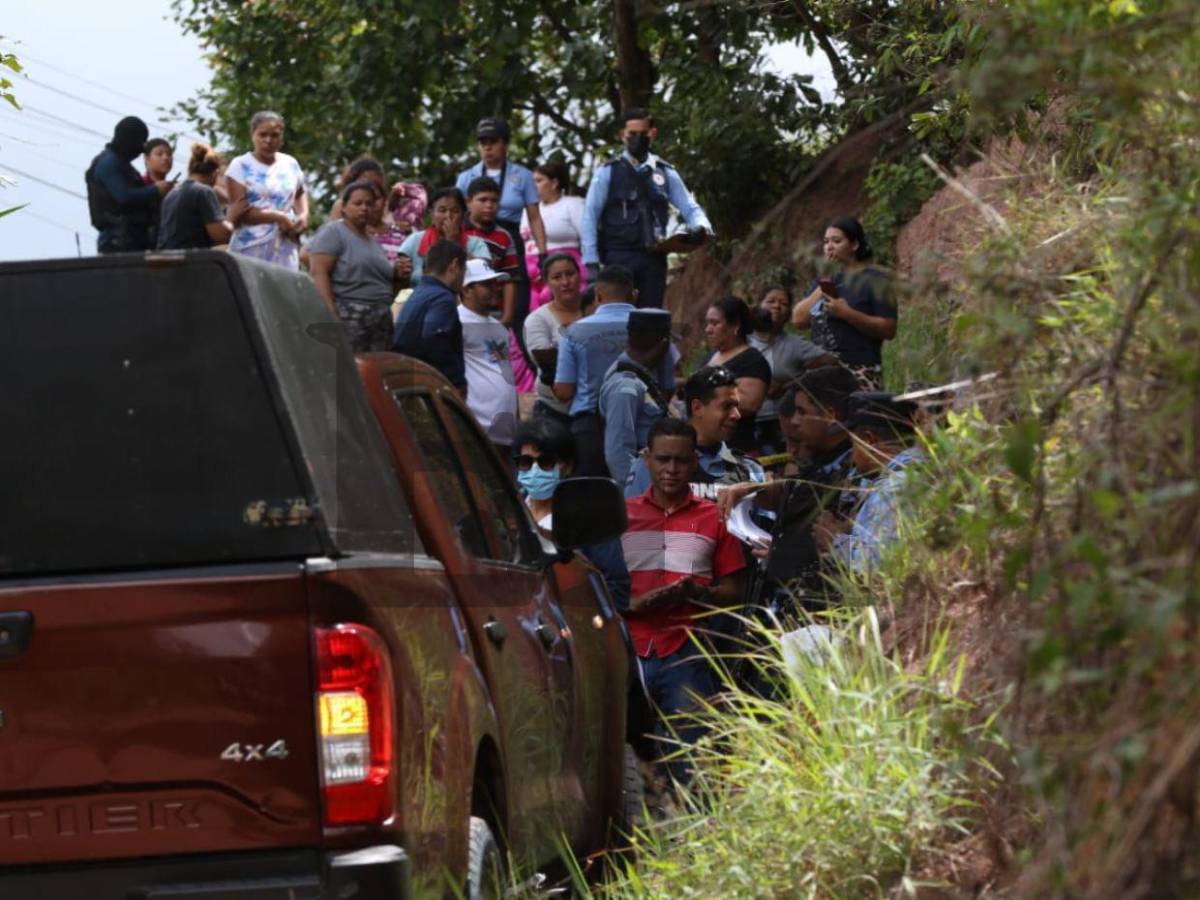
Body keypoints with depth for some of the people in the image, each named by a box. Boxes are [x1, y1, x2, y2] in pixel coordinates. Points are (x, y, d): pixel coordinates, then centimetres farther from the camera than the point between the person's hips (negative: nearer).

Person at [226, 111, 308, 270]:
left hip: (284, 250, 3)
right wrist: (278, 217, -15)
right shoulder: (241, 166, 0)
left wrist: (304, 215, 12)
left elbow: (300, 193, 34)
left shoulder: (290, 164, 14)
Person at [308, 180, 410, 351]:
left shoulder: (373, 242, 25)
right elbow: (318, 272, -11)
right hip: (348, 318, -8)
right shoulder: (333, 232, 1)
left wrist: (397, 274, 12)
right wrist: (331, 314, -21)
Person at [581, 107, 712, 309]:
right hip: (619, 256, -3)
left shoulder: (666, 173, 10)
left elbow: (690, 208, 11)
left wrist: (701, 226, -13)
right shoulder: (608, 173, 2)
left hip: (653, 257, 3)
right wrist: (591, 262, -7)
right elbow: (590, 218, 0)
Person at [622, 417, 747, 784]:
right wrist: (635, 604, -10)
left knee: (691, 766, -6)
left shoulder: (713, 518, 11)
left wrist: (696, 592, -11)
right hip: (628, 653, 1)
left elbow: (734, 592, 10)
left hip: (685, 654, 0)